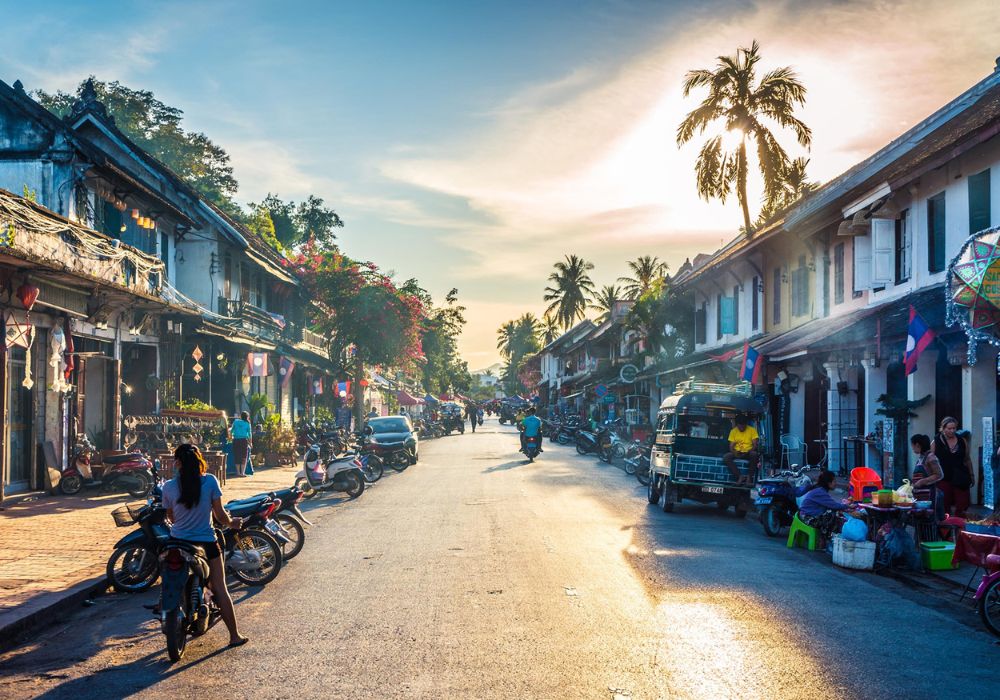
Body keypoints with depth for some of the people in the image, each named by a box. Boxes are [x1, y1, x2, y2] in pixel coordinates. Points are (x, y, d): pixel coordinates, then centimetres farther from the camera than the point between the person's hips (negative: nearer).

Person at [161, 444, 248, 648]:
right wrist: (231, 523, 12)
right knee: (219, 589, 4)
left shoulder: (169, 487, -7)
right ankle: (234, 635, 7)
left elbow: (171, 518, 6)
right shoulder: (210, 481, -13)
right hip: (205, 543, -2)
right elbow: (220, 514, -10)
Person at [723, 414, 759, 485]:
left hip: (748, 453, -2)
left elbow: (755, 445, -5)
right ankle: (740, 476, -25)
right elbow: (731, 446, 2)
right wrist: (735, 453, -20)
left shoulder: (752, 430, -2)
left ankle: (749, 477, -24)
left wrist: (748, 452, -24)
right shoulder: (733, 431, 3)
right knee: (726, 458, -28)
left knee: (754, 454, -37)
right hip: (737, 453, 2)